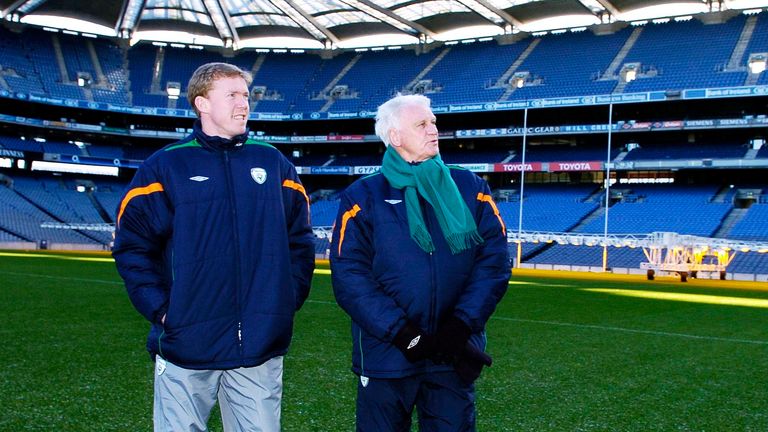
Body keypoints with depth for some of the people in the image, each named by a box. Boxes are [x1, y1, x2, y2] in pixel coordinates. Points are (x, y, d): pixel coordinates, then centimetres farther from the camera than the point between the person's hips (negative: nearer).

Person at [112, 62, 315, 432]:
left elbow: (300, 239, 13)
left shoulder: (273, 163, 9)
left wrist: (289, 298, 3)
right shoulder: (166, 165, 0)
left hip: (262, 345, 2)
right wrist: (160, 308, -8)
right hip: (185, 344, -2)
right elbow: (132, 245, 0)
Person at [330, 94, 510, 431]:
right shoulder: (363, 197, -1)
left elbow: (494, 259, -1)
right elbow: (349, 276, -9)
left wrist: (462, 324, -13)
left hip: (455, 356, 2)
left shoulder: (470, 188, 6)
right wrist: (403, 335, -17)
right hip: (386, 354, -1)